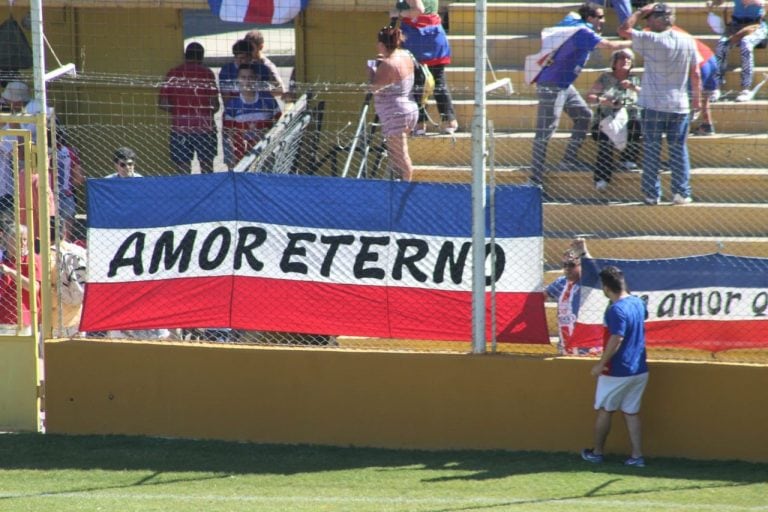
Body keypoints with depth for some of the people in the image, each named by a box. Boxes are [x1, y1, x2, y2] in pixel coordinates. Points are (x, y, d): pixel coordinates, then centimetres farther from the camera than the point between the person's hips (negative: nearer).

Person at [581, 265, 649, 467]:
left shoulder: (616, 310, -21)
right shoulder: (638, 303, 4)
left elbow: (616, 339, -28)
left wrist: (601, 364, -20)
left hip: (618, 372, -7)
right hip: (639, 370, 7)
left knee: (605, 410, 11)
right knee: (631, 412, 12)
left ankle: (597, 452, 23)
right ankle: (637, 456, 7)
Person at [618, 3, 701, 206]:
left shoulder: (651, 40, -12)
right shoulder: (688, 41, 1)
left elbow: (623, 30, -3)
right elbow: (695, 73, 5)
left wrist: (641, 12, 3)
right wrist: (697, 98, 15)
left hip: (654, 105, -3)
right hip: (680, 105, 3)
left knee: (651, 151, 5)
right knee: (679, 149, 9)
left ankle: (652, 194, 5)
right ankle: (681, 193, 4)